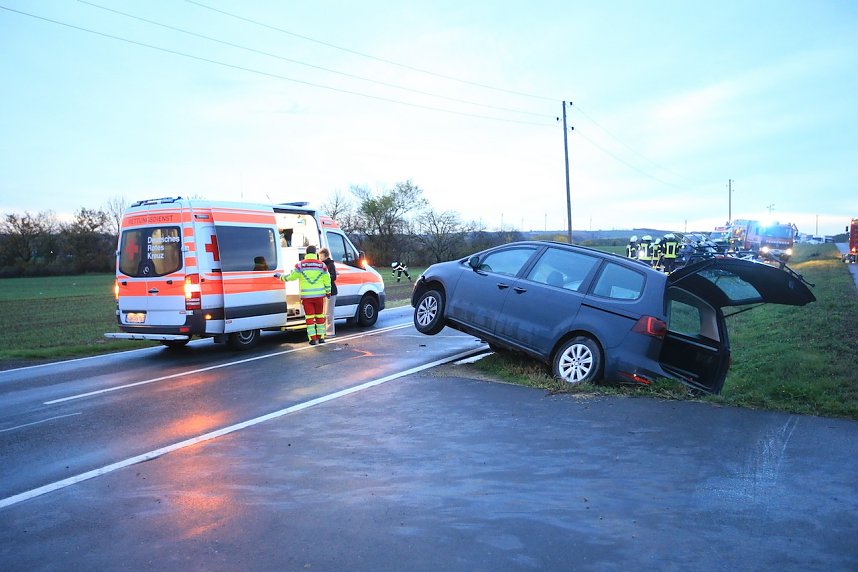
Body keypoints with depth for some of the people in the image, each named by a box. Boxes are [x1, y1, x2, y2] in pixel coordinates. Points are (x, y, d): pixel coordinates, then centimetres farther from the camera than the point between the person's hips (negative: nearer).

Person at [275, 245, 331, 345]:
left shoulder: (300, 264, -3)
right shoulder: (322, 265, 2)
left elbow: (292, 276, -2)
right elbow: (327, 280, 5)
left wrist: (280, 276, 13)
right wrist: (328, 292, 17)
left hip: (306, 296, -2)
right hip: (319, 295, 2)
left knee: (309, 317, 3)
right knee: (320, 316, 13)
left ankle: (313, 338, 1)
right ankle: (321, 337, 17)